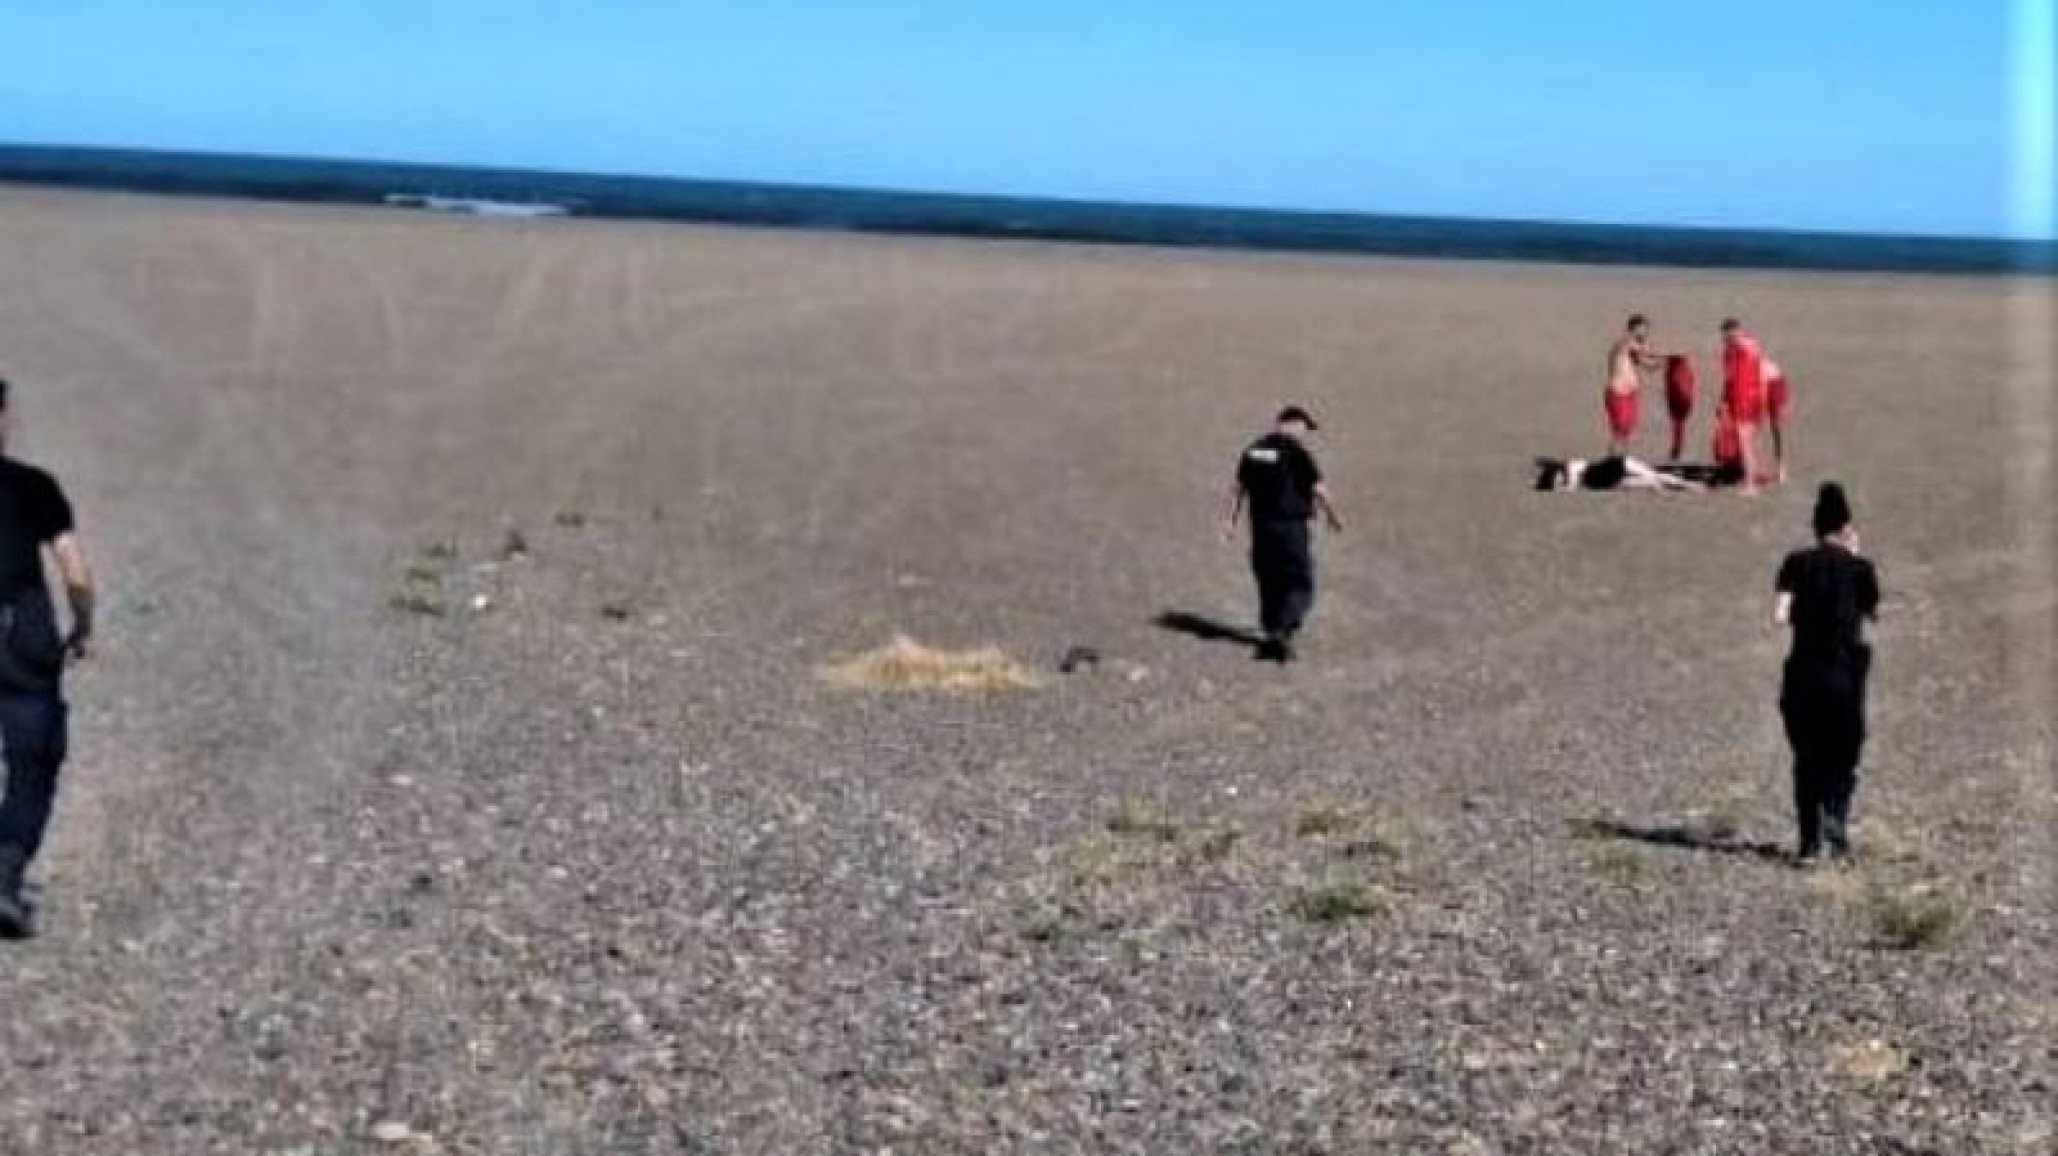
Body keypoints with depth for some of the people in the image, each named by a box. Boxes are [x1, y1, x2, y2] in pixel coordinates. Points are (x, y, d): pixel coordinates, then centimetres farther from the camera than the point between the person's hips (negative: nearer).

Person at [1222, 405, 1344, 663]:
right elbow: (1319, 491, -9)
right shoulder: (1296, 451, -11)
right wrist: (1333, 517, 5)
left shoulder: (1253, 450, 9)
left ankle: (1272, 635, 21)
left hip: (1261, 527, 7)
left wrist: (1231, 519, 12)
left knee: (1269, 584, 16)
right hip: (1291, 528, -7)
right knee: (1301, 586, -1)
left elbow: (1238, 488, 10)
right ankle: (1282, 631, -17)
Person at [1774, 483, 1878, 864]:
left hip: (1804, 672, 1)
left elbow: (1779, 616, -11)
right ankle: (1835, 816, -15)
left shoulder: (1797, 563, -1)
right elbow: (1872, 613, 15)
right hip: (1846, 672, -1)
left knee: (1807, 759, 11)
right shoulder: (1859, 567, -1)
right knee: (1843, 757, 10)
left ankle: (1810, 840, 8)